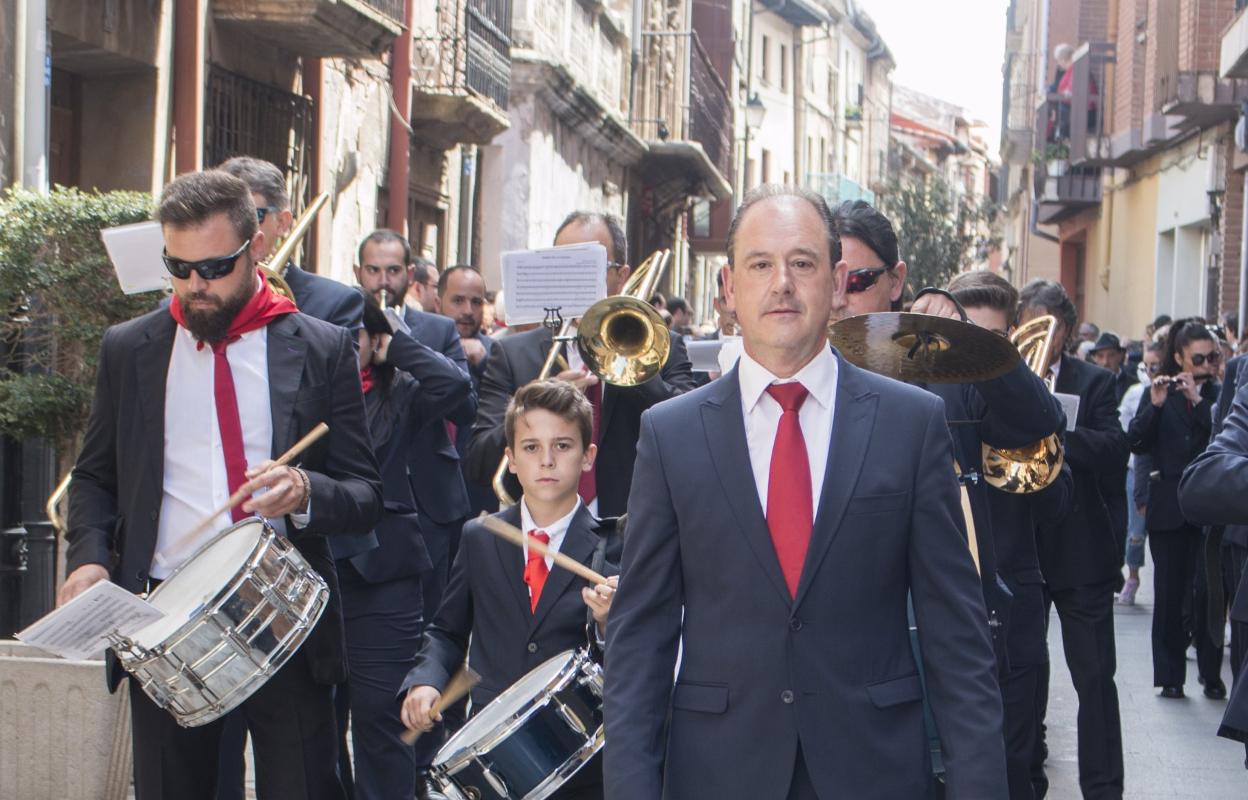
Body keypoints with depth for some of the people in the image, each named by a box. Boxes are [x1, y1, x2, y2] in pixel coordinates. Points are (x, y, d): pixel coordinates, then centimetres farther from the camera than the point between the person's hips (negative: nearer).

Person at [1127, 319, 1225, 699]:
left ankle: (1211, 674, 6)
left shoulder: (1220, 395, 5)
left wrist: (1198, 401, -17)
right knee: (1169, 592, 2)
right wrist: (1154, 406, -17)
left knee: (1207, 591, -4)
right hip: (1169, 507, 1)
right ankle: (1170, 675, 9)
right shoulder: (1158, 394, 7)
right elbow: (1136, 443, -4)